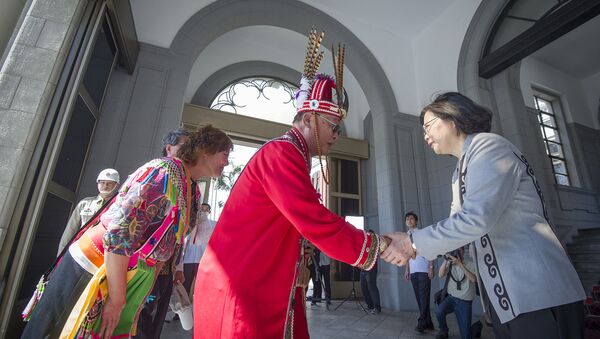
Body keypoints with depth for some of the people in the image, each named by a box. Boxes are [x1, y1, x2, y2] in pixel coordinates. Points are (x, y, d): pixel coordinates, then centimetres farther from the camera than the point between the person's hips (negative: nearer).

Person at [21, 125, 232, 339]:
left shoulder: (187, 187, 6)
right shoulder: (168, 169, -21)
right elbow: (120, 229, -27)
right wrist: (116, 297, -22)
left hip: (125, 279, 8)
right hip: (93, 272, -8)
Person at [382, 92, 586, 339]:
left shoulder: (488, 145, -12)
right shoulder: (461, 172, 16)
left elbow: (477, 218, -24)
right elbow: (458, 226, 14)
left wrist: (414, 243, -20)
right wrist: (409, 248, 4)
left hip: (538, 295, -9)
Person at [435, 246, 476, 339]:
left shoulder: (470, 264, -6)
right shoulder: (450, 264, 1)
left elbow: (474, 279, -23)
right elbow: (440, 275, -13)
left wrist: (460, 264, -29)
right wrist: (446, 260, -22)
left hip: (465, 302, -2)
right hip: (451, 297, 2)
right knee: (439, 312, -28)